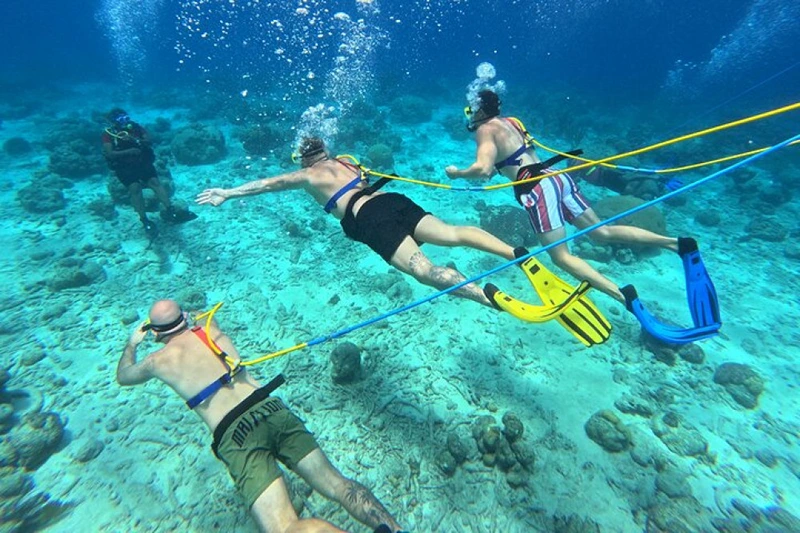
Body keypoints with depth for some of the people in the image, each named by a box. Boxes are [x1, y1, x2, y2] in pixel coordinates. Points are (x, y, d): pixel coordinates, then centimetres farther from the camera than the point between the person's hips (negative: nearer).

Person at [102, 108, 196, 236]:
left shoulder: (135, 127, 11)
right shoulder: (108, 134, 4)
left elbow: (149, 142, 1)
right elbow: (109, 154, -7)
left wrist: (134, 140, -16)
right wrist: (129, 151, -18)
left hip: (142, 161, 2)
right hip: (124, 166, -2)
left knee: (154, 181, -22)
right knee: (135, 187, -25)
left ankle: (171, 212, -34)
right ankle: (145, 221, -29)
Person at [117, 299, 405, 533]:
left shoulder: (159, 360, 13)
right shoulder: (210, 329, 20)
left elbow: (123, 376, 39)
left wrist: (132, 343, 56)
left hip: (234, 434, -5)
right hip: (270, 409, 5)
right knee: (337, 484, 5)